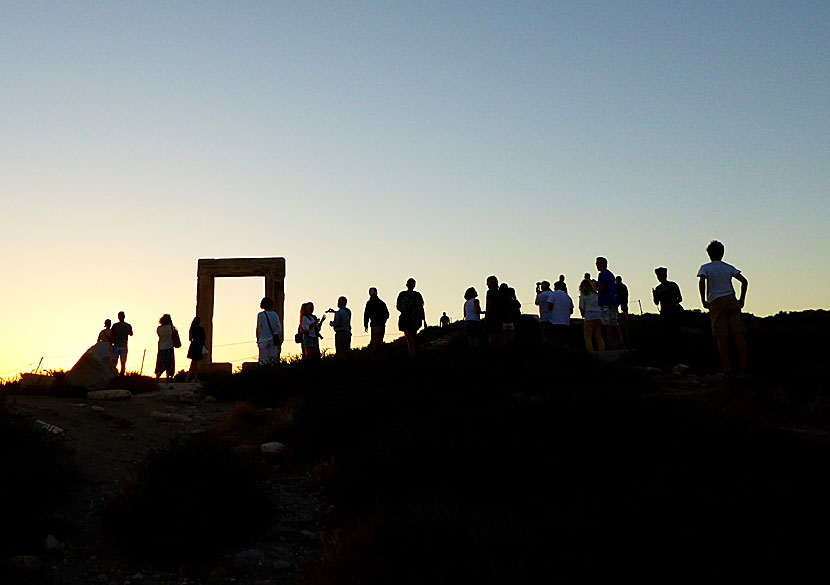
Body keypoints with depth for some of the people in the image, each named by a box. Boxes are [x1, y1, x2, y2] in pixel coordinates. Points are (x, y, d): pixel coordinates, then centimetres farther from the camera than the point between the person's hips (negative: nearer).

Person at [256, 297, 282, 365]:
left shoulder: (260, 315, -6)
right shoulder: (275, 315, 3)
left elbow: (258, 328, -4)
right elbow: (279, 329, 5)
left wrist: (258, 339, 5)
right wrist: (279, 341, 14)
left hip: (263, 340, -3)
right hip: (273, 340, 3)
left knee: (263, 361, -2)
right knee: (274, 359, 6)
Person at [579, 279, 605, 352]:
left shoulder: (583, 295, 1)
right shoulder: (596, 294, 13)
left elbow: (581, 307, 0)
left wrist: (583, 315, 15)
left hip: (589, 317, -5)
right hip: (599, 316, 5)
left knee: (588, 337, 0)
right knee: (599, 337, 10)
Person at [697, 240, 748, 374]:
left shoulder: (705, 267, 4)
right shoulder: (729, 267, 14)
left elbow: (701, 281, -14)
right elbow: (744, 281, 6)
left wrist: (703, 301, -9)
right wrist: (742, 299, 11)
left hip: (716, 303, -2)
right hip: (731, 300, 2)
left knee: (722, 338, -2)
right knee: (738, 334, 2)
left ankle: (727, 368, -3)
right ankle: (743, 365, 0)